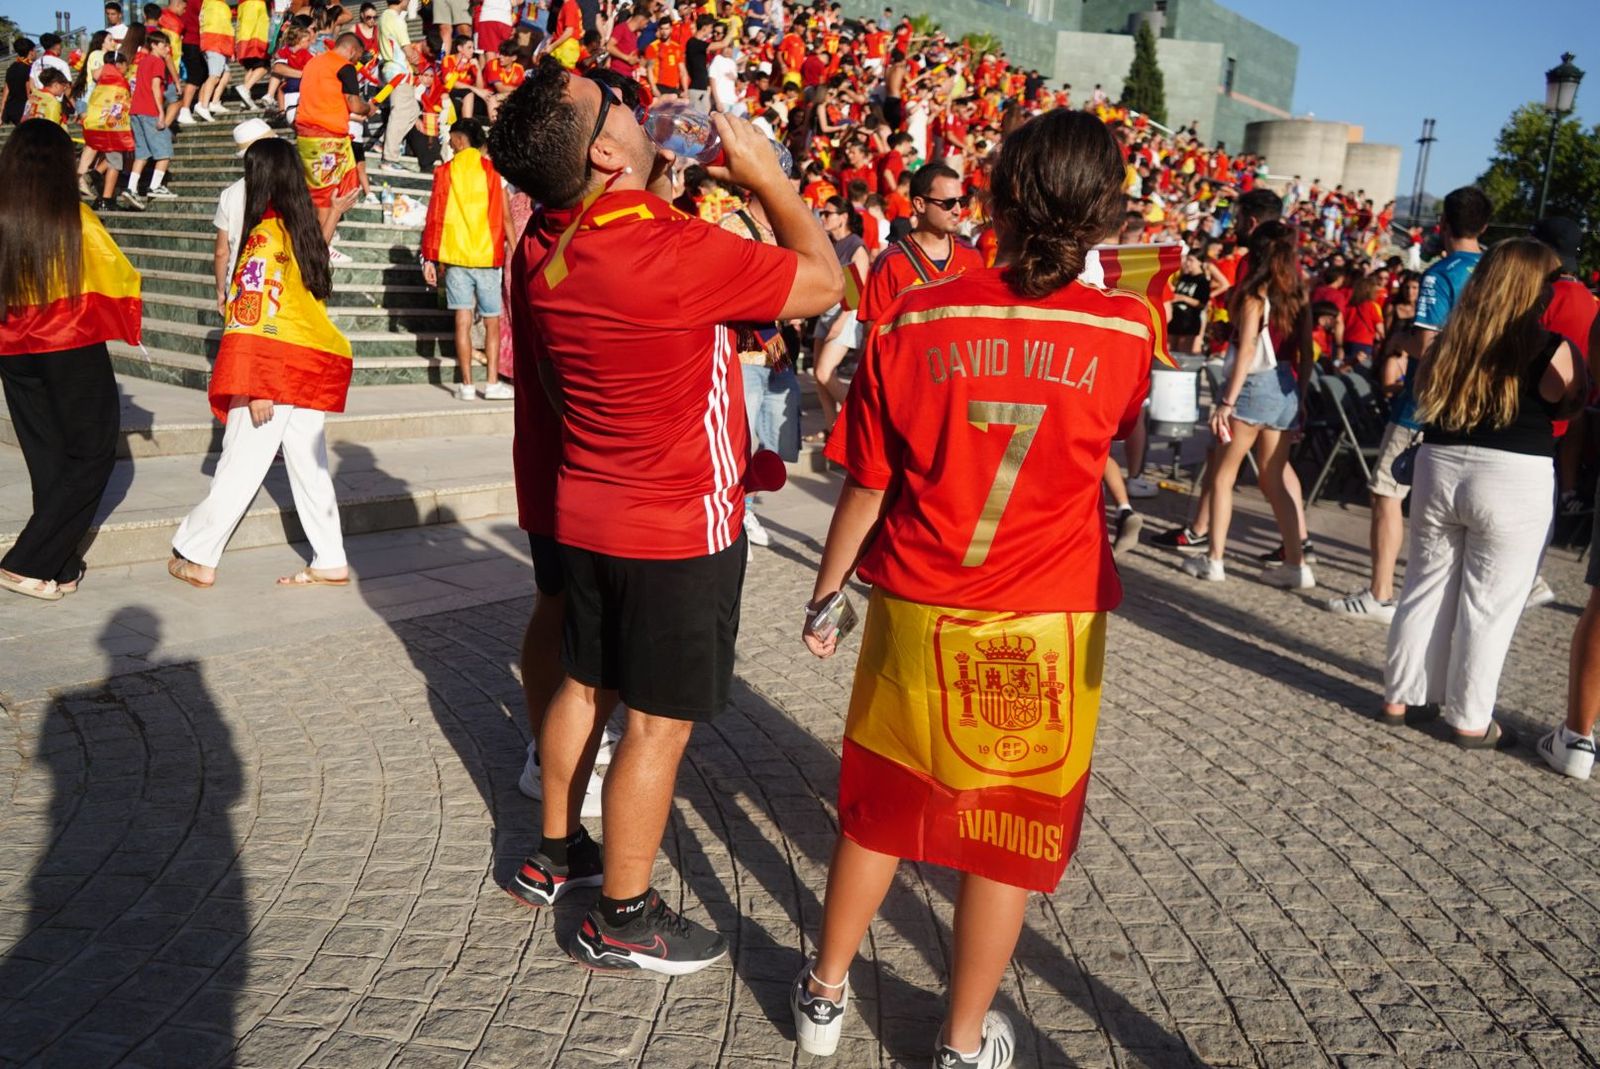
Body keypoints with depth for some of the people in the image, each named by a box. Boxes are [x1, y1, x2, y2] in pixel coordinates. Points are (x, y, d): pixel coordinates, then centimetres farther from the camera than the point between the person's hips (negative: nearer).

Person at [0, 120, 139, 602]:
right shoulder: (75, 218, -12)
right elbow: (121, 277, -3)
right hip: (72, 351, -5)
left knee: (47, 459, 15)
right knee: (92, 457, 6)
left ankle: (62, 569, 20)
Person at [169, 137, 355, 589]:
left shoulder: (264, 234, -9)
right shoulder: (306, 230, 12)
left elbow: (258, 313, -14)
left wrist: (256, 387, -16)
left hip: (275, 362, -7)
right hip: (315, 362, 7)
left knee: (241, 463, -1)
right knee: (309, 464, 8)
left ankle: (196, 556, 7)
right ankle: (330, 563, 9)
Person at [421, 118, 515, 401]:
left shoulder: (445, 171, 2)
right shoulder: (493, 170, 1)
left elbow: (435, 217, 0)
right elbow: (505, 216, -1)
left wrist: (430, 258, 4)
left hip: (456, 255, 0)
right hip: (488, 256, 0)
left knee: (463, 320, 2)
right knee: (492, 322, 6)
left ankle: (466, 385, 1)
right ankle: (493, 383, 3)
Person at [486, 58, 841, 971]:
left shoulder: (552, 264, 0)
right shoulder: (675, 252, -26)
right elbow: (823, 282, -16)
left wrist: (662, 192, 13)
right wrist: (766, 177, -6)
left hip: (586, 512, 8)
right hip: (679, 528, -8)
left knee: (587, 683, 21)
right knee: (660, 721, 4)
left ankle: (557, 855, 39)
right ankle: (624, 919, 18)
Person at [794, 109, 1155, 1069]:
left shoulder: (915, 320, -10)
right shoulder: (1125, 332, -9)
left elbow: (867, 485, -3)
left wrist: (826, 593, 11)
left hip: (917, 616, 1)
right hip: (1049, 628, -1)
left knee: (880, 808, 19)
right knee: (1010, 833, 15)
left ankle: (826, 992, 38)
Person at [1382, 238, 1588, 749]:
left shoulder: (1452, 337, 4)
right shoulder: (1550, 349, -11)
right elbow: (1574, 403, 4)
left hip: (1439, 468, 5)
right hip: (1513, 482, -4)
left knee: (1425, 588, 14)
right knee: (1489, 605, 5)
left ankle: (1403, 695, 22)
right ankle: (1470, 719, 14)